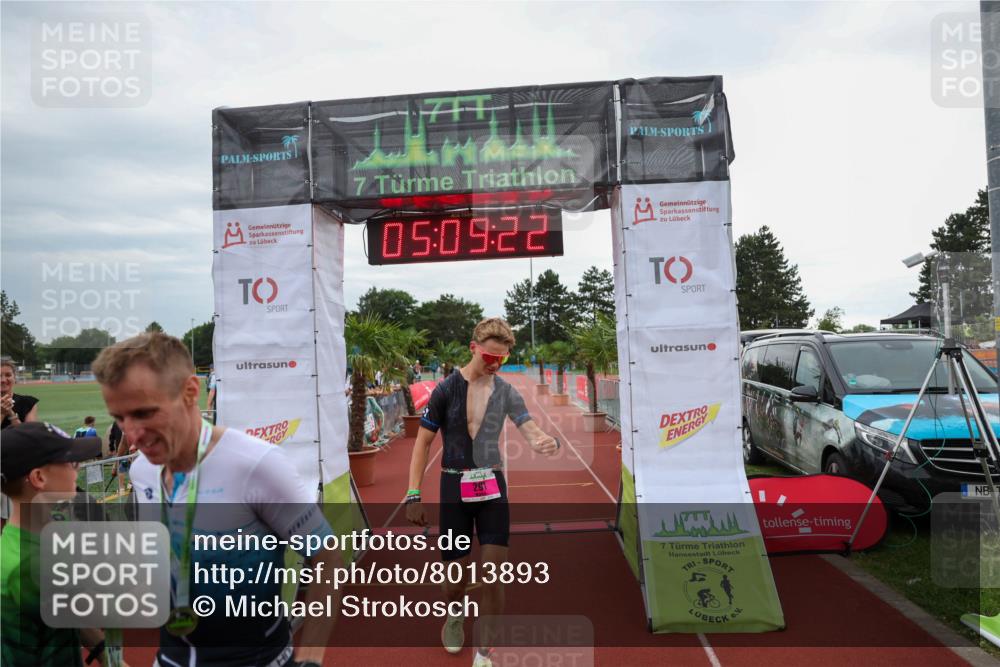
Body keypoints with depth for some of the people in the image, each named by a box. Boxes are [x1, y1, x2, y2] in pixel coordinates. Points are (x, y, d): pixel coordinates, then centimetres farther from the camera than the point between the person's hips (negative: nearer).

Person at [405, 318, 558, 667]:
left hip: (492, 487, 2)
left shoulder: (506, 392, -1)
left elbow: (532, 432, -7)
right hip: (454, 489, -1)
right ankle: (455, 615, 46)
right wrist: (413, 494, -9)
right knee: (456, 572, 10)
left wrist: (548, 442, -33)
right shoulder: (446, 389, -8)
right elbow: (422, 442, -4)